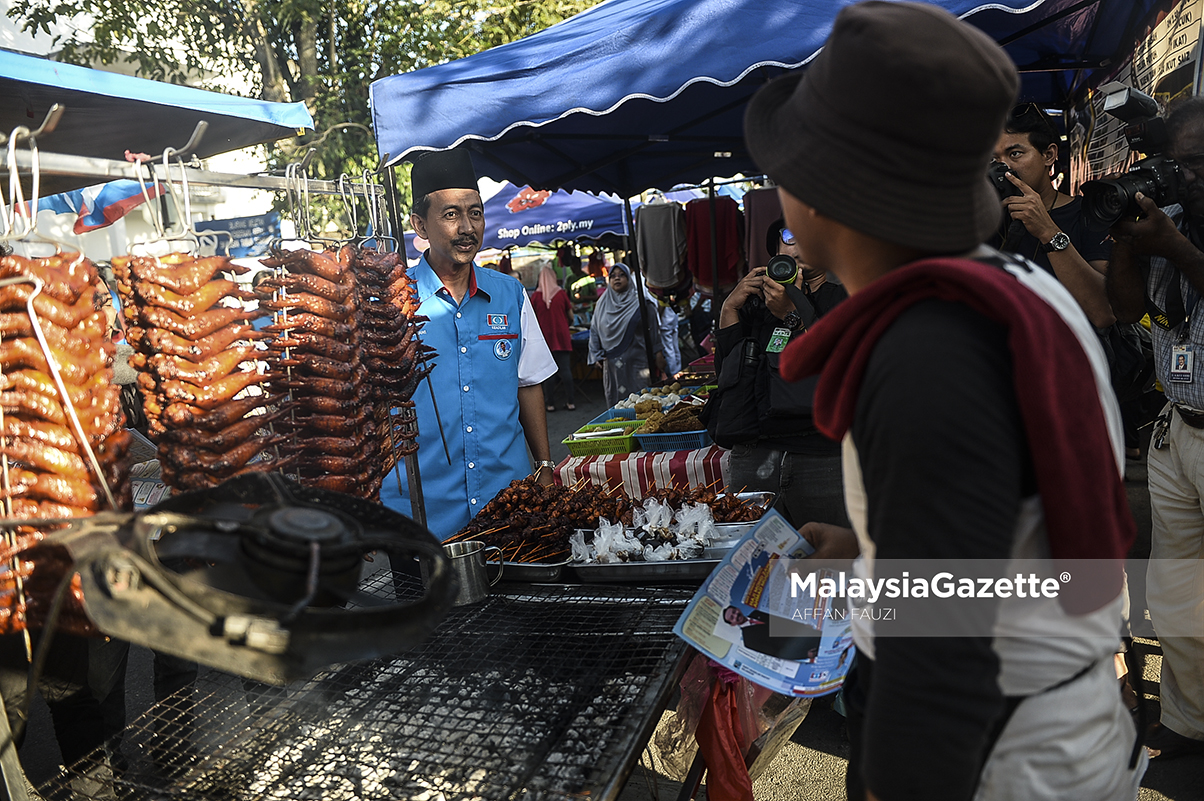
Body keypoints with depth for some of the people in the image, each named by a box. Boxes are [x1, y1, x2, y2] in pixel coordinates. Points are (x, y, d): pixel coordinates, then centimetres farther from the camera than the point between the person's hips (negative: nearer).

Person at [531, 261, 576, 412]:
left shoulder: (536, 296, -3)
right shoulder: (561, 293, -1)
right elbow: (571, 317, 5)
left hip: (545, 336, 0)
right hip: (561, 335, 0)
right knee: (565, 368, 4)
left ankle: (549, 403, 5)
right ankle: (570, 401, 6)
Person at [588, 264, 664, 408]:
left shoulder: (640, 300, 2)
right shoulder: (603, 303, 11)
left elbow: (653, 328, 3)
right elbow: (594, 330, 14)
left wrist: (658, 353, -2)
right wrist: (597, 356, 8)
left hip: (637, 359, -3)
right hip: (613, 362, 3)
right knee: (617, 401, 2)